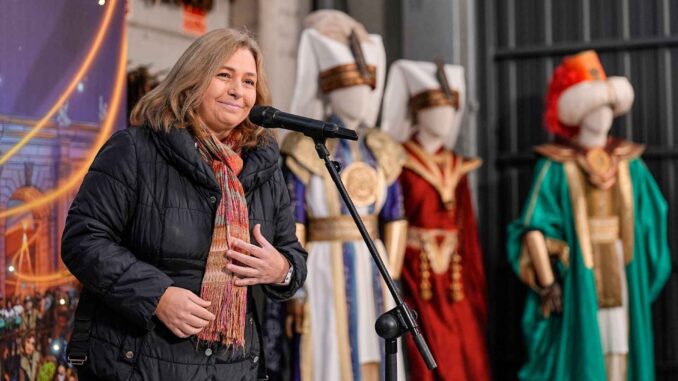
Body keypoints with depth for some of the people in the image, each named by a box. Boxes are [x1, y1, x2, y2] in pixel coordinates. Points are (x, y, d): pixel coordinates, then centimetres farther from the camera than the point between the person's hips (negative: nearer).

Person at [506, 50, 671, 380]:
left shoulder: (628, 163, 8)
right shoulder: (556, 167, -6)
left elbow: (651, 217, 10)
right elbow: (534, 227, -11)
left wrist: (647, 272, 6)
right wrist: (546, 280, -14)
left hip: (622, 274, 4)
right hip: (577, 274, -4)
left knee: (620, 350, 5)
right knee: (579, 352, -2)